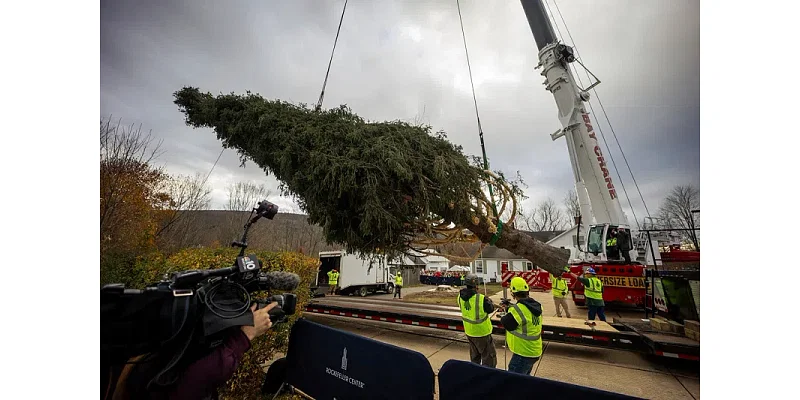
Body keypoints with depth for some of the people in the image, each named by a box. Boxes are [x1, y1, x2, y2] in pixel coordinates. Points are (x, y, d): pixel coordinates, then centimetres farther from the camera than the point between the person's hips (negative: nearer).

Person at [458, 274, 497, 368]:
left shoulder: (460, 297, -13)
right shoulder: (481, 299, -30)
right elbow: (490, 309, -13)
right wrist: (489, 301, 8)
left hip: (469, 331, 6)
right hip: (482, 332, -6)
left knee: (474, 356, 28)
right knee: (489, 357, 14)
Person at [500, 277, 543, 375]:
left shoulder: (517, 309, -27)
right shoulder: (536, 306, -2)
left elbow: (507, 324, -17)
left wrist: (503, 318, 3)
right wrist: (511, 307, 18)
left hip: (523, 353, -9)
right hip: (534, 351, 9)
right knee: (524, 377, 27)